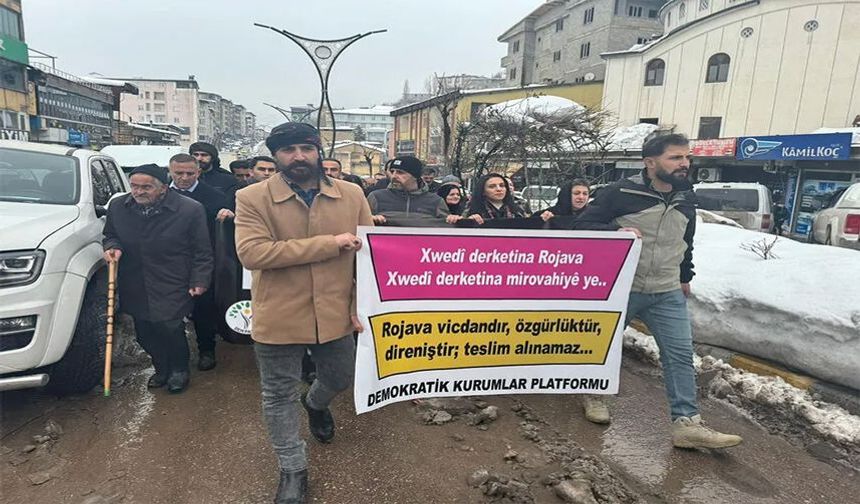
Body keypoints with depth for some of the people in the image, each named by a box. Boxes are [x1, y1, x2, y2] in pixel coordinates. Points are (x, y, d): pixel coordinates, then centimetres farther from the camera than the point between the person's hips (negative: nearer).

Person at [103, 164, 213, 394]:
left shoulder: (190, 210, -12)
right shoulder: (117, 206, 1)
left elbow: (202, 251, -5)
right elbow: (109, 235, 19)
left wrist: (199, 281, -8)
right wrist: (112, 246, -3)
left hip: (172, 287, -4)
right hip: (135, 288, 5)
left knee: (170, 328, -8)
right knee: (144, 333, 10)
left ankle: (179, 370, 20)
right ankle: (161, 368, 35)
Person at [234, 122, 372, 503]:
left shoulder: (352, 195, -2)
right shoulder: (252, 198, -10)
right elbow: (252, 253, -24)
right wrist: (329, 243, -25)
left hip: (336, 315, 3)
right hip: (278, 319, -2)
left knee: (339, 380, 24)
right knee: (279, 397, 13)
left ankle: (315, 404, 61)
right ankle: (292, 470, 38)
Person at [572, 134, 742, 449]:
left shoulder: (686, 200, 8)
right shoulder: (622, 193, -12)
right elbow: (581, 226, -12)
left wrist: (685, 277, 25)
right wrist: (615, 231, -28)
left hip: (668, 294, 5)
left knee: (681, 354, -1)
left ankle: (687, 424, 5)